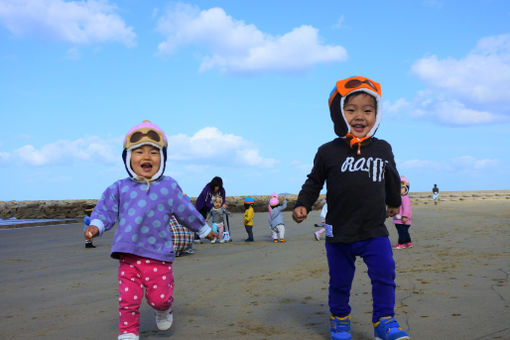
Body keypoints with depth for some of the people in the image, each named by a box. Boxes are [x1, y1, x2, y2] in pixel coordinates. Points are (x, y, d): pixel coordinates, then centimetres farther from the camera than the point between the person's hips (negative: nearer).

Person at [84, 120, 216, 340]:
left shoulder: (169, 187, 5)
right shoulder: (120, 189, 5)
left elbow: (186, 212, 14)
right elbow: (105, 211, 6)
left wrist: (204, 229, 23)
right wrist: (96, 225, -14)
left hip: (158, 256, -1)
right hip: (128, 256, 1)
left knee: (159, 297, 1)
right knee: (128, 299, 1)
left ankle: (164, 309, 36)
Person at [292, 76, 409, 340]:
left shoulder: (383, 150, 4)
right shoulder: (328, 152, -4)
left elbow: (392, 180, 21)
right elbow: (314, 182, 5)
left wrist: (394, 202, 34)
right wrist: (302, 205, -9)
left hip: (374, 232, 1)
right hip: (339, 233, -1)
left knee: (384, 274, -7)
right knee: (340, 281, 10)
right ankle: (339, 319, 31)